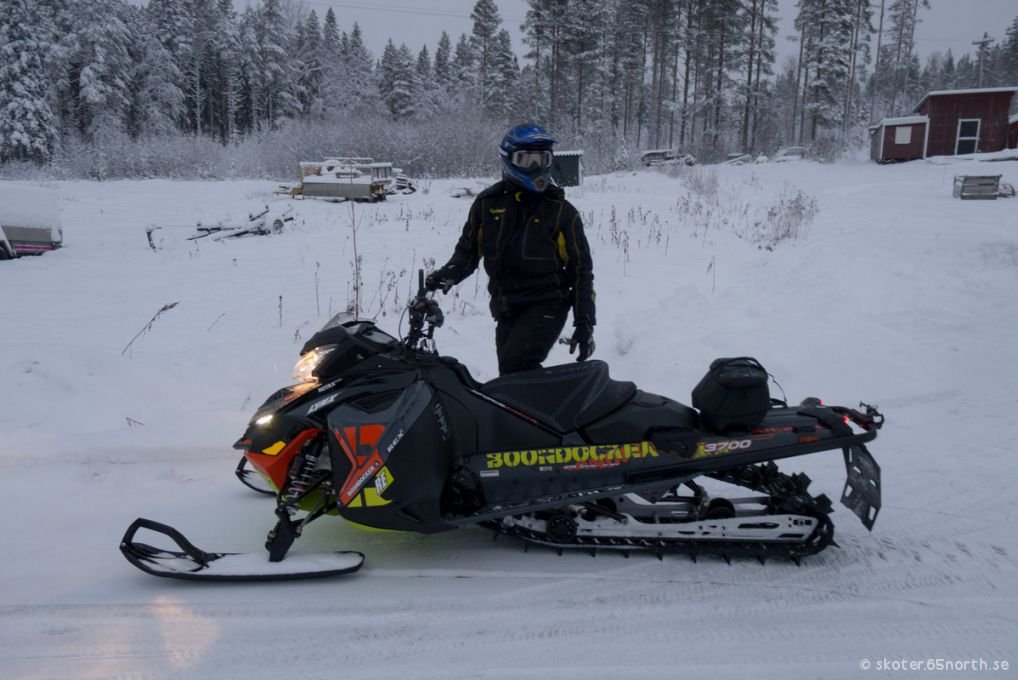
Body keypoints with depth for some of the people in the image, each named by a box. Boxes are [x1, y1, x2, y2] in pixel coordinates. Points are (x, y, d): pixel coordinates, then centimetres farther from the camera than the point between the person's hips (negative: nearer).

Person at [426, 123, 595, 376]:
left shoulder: (561, 210, -1)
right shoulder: (488, 202, 5)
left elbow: (581, 269, 2)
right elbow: (468, 249, 15)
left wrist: (584, 323, -4)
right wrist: (448, 274, -7)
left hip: (547, 304, -4)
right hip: (506, 309, 4)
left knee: (515, 365, -24)